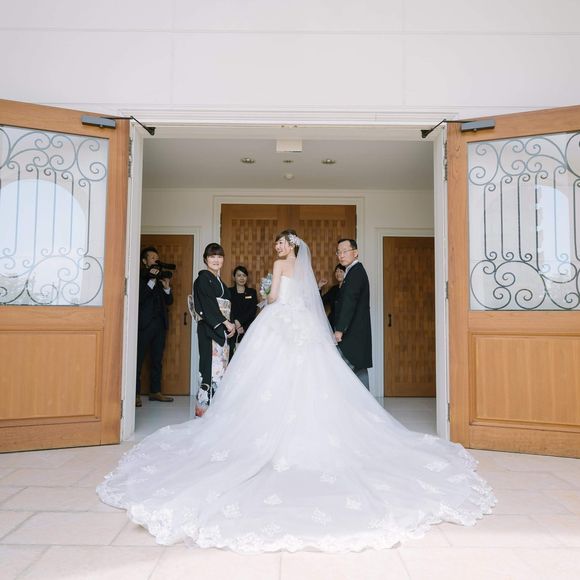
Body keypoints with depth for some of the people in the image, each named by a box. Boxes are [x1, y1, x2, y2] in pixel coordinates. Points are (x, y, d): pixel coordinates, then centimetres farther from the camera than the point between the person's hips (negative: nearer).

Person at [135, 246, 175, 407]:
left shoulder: (161, 277, 15)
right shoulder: (140, 276, -1)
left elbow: (169, 301, 13)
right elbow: (139, 298, -15)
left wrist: (166, 287, -4)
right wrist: (151, 281, -18)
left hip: (160, 323, 6)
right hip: (144, 323, -6)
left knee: (157, 359, 11)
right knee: (138, 359, -2)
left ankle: (155, 391, 18)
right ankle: (136, 394, 3)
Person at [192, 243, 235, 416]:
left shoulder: (219, 281, 22)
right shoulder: (203, 278, -3)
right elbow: (208, 304, -13)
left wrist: (230, 325, 7)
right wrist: (226, 323, -13)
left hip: (222, 329, 8)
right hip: (209, 329, -8)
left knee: (220, 368, 5)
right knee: (213, 367, -12)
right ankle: (205, 408, -8)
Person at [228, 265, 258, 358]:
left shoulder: (252, 292, 15)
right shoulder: (229, 292, 10)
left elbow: (253, 311, 2)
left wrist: (239, 321, -11)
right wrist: (234, 323, -15)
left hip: (247, 331, 1)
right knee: (231, 358, -11)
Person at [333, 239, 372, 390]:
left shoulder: (355, 272, -13)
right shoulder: (358, 271, 18)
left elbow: (349, 303, -21)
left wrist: (339, 329, -22)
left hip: (352, 334, -10)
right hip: (359, 333, 10)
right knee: (360, 370, 12)